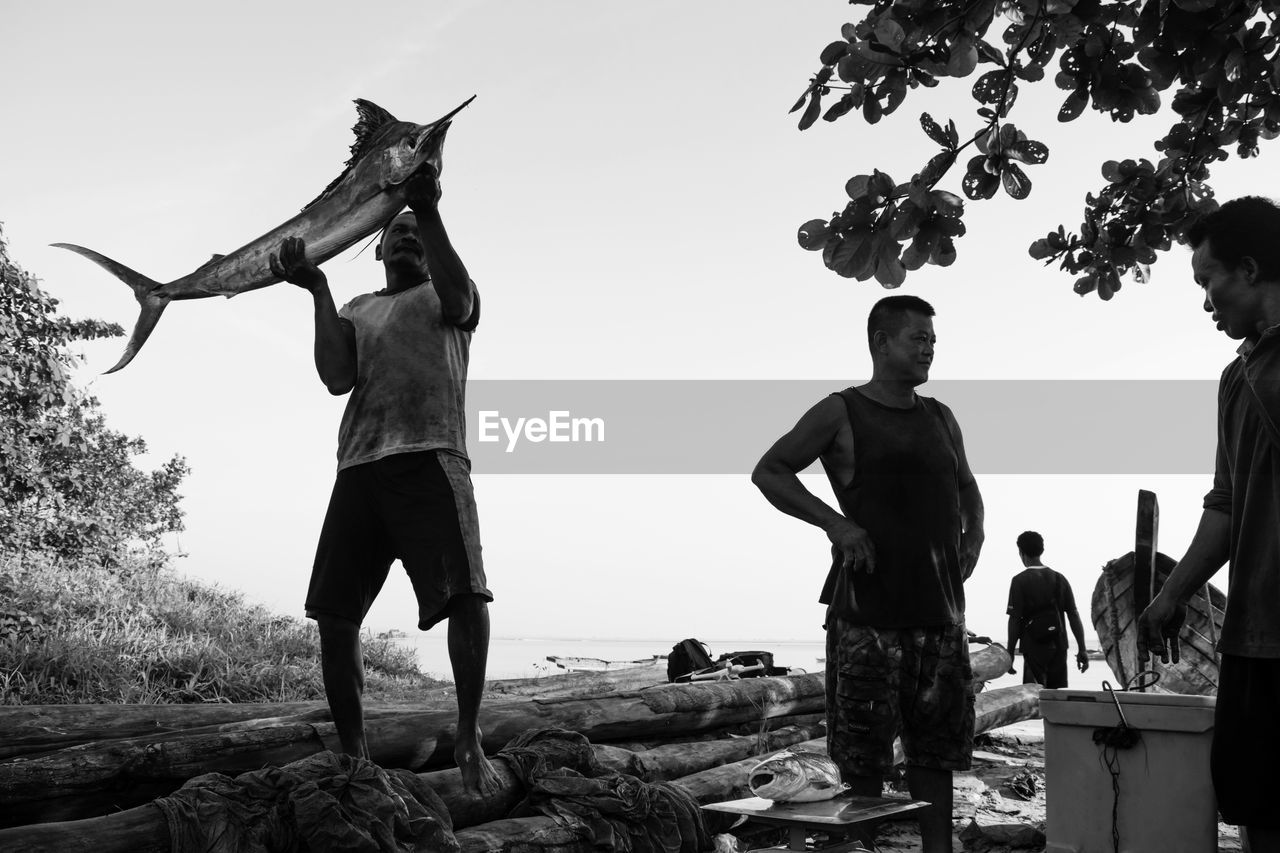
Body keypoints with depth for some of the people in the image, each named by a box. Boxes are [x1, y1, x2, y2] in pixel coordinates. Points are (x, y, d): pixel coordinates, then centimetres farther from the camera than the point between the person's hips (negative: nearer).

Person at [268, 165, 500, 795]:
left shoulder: (444, 294, 19)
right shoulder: (357, 310, 27)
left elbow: (459, 300, -8)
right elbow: (336, 378, 8)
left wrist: (430, 212, -17)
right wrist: (318, 291, 2)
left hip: (429, 457, -4)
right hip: (359, 466, 4)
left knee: (465, 593, -22)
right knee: (334, 614, -2)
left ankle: (468, 737, -6)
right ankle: (353, 755, 11)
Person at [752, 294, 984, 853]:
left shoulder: (941, 419, 16)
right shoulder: (841, 414, -1)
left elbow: (966, 488, 30)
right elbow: (768, 472, -4)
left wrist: (973, 534, 10)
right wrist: (835, 523, -14)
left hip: (939, 601, 5)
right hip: (867, 603, -5)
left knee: (938, 743, 8)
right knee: (862, 750, -1)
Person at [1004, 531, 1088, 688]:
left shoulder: (1020, 581, -6)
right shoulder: (1059, 579, 9)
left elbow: (1014, 620, -10)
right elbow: (1074, 615, 6)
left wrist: (1010, 654, -6)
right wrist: (1082, 650, 8)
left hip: (1034, 647, -5)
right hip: (1059, 647, 5)